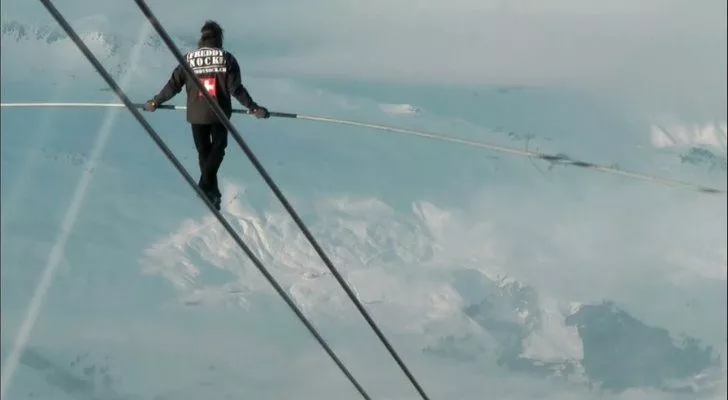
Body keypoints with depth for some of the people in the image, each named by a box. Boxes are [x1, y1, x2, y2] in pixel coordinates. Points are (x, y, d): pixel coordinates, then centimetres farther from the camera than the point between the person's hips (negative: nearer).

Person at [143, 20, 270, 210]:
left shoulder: (189, 59, 0)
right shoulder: (226, 58, -4)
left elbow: (173, 85, 2)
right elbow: (236, 88, -9)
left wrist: (155, 102, 14)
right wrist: (253, 108, -3)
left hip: (196, 114, 2)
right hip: (219, 113, -2)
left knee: (204, 151, 16)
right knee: (217, 148, 13)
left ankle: (212, 192, 20)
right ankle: (206, 185, -9)